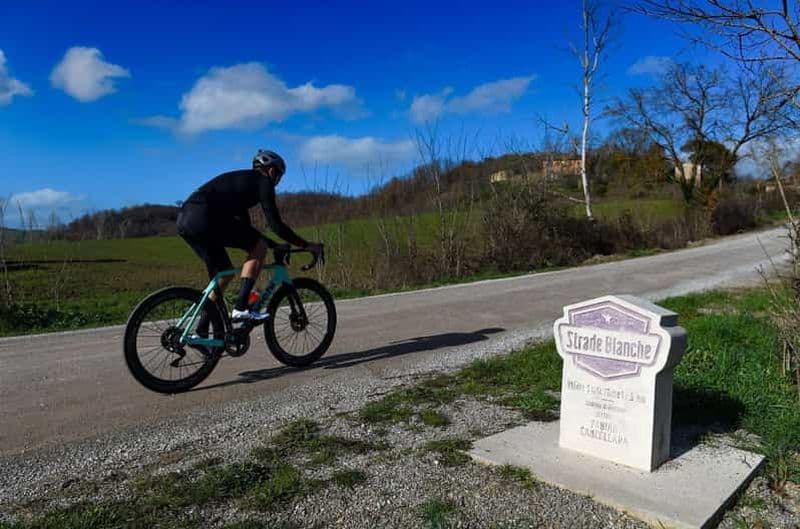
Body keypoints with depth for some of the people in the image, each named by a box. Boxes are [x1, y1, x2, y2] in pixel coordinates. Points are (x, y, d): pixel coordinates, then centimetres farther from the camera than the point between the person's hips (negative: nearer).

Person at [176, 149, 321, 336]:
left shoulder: (242, 180, 32)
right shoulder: (262, 181, 6)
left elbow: (245, 229, 34)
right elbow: (275, 224, -2)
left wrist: (278, 246, 37)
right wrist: (306, 245, 5)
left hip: (185, 219, 9)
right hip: (204, 218, -9)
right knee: (259, 247, 1)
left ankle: (201, 332, 23)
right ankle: (241, 308, -4)